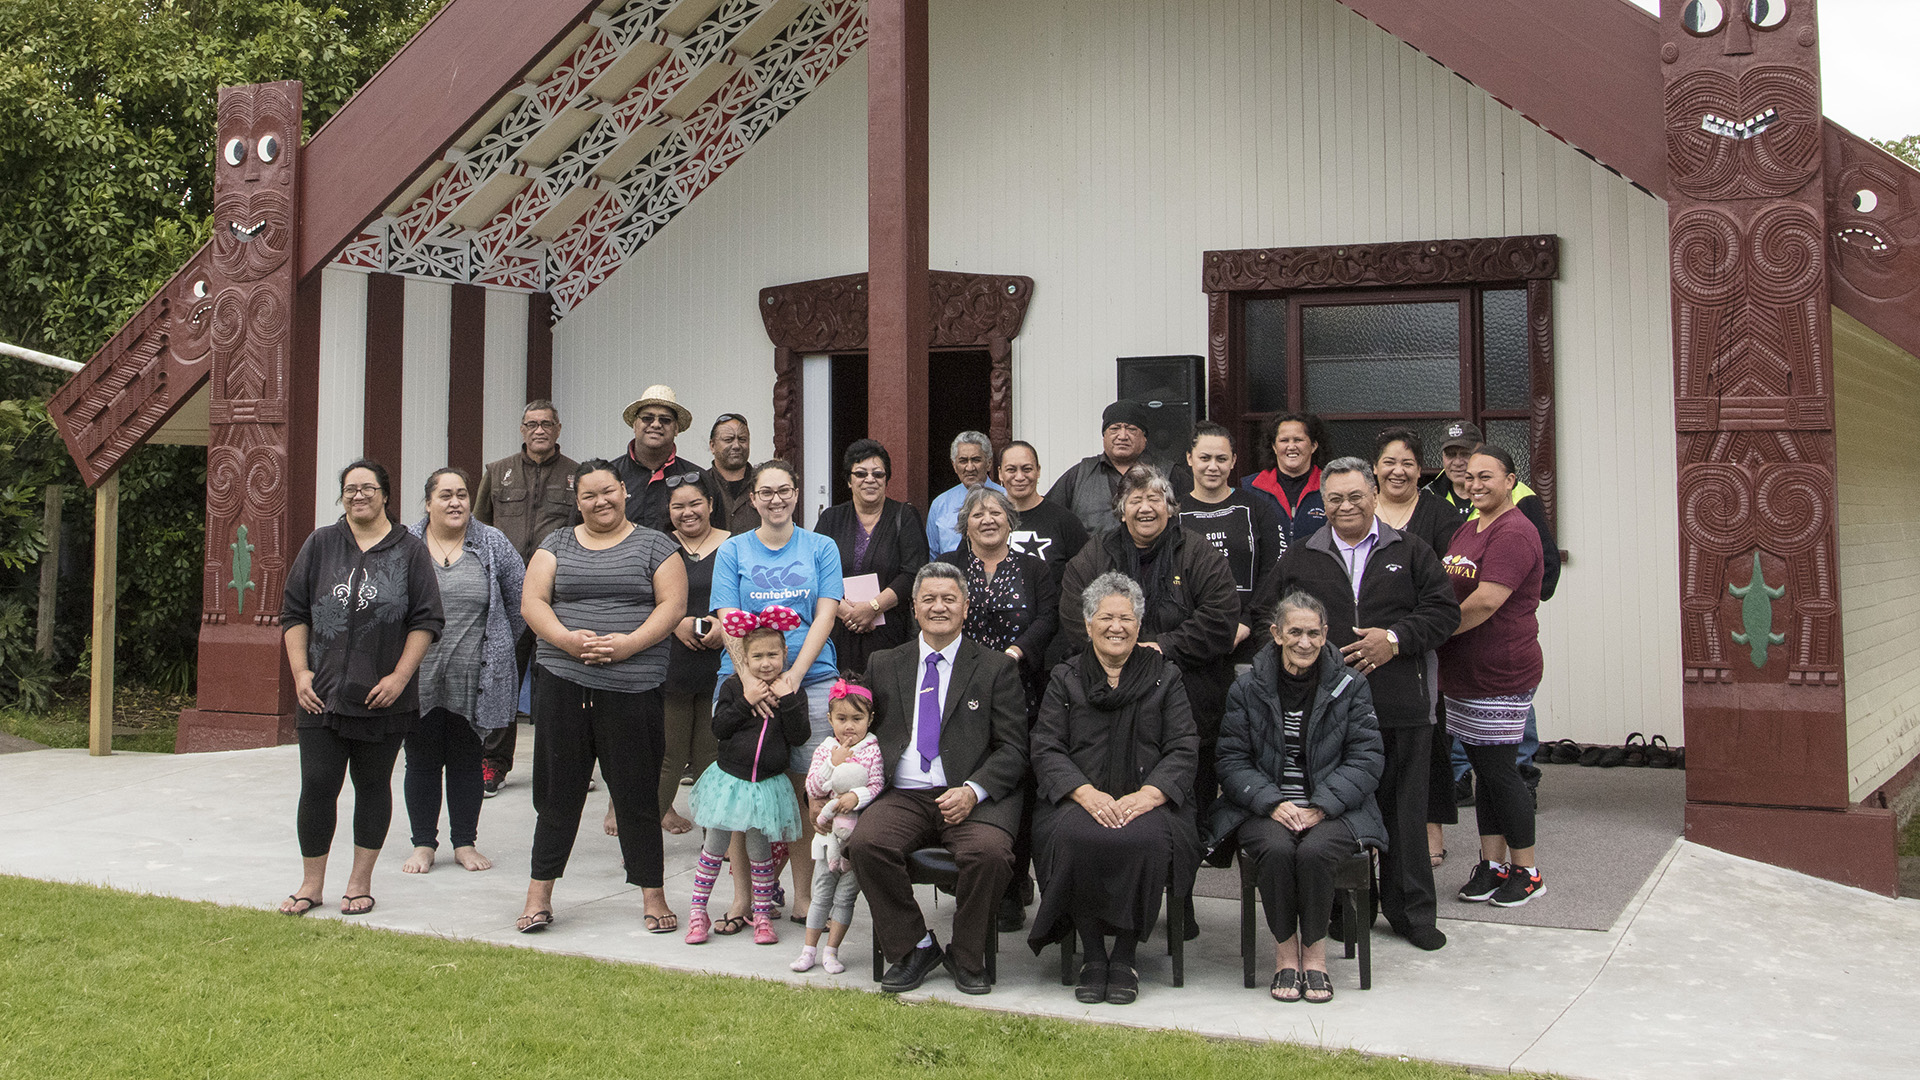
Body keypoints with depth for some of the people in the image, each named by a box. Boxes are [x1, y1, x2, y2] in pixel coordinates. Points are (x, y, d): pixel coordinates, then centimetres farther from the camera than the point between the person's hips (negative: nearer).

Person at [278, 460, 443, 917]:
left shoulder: (409, 551, 1)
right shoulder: (320, 545, 7)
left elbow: (426, 621, -1)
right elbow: (294, 612, 8)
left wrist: (399, 677, -9)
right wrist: (301, 673, 0)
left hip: (383, 699, -1)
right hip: (321, 695, 1)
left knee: (373, 785, 8)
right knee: (317, 787, 0)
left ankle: (360, 882, 19)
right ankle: (312, 884, 14)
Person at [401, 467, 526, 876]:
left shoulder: (493, 544, 2)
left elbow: (519, 601, 8)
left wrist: (499, 648, 11)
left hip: (473, 680, 0)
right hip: (418, 677, 0)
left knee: (467, 761, 9)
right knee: (422, 761, 6)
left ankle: (465, 842, 19)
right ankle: (423, 844, 17)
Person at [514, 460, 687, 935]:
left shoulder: (654, 546, 7)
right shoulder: (556, 545, 13)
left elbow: (672, 605, -1)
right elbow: (532, 601, 5)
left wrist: (629, 643, -15)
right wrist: (567, 638, -13)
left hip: (633, 686, -2)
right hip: (562, 681, 2)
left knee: (636, 791, 1)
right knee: (557, 788, 5)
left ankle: (653, 895, 11)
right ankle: (539, 895, 15)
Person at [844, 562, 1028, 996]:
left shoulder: (996, 667, 10)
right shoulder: (884, 666, 19)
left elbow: (1013, 749, 3)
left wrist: (972, 791, -15)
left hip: (974, 797, -2)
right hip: (903, 797, 2)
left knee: (989, 851, -32)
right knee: (865, 842, -28)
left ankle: (967, 956, -6)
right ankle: (912, 948, -6)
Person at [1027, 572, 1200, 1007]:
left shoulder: (1165, 678, 14)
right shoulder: (1065, 679, 15)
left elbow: (1184, 751, 4)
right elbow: (1046, 750, 3)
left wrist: (1147, 795, -14)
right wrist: (1086, 793, -15)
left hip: (1147, 802, 0)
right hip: (1079, 801, 1)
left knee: (1145, 840, -34)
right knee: (1075, 837, -33)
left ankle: (1124, 957, -14)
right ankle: (1092, 955, -15)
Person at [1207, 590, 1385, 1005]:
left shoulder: (1351, 686, 4)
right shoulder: (1247, 688, 5)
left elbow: (1365, 760, 0)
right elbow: (1232, 760, 2)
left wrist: (1319, 807, -14)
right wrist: (1273, 803, -15)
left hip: (1333, 810, 0)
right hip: (1264, 809, 1)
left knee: (1314, 851, -32)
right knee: (1276, 849, -32)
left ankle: (1315, 952, -10)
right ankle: (1285, 951, -10)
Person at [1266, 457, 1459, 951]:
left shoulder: (1411, 552, 9)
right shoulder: (1298, 560, 12)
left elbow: (1444, 610, 2)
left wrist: (1395, 638, -11)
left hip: (1400, 705, 0)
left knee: (1404, 807, 4)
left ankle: (1412, 911, 15)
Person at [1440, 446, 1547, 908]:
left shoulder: (1514, 533, -16)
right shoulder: (1467, 528, 15)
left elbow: (1486, 602, -24)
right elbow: (1451, 593, 23)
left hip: (1500, 676, -9)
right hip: (1464, 675, 9)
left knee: (1500, 772, -2)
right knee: (1483, 770, 13)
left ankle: (1527, 871, 12)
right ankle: (1492, 864, 22)